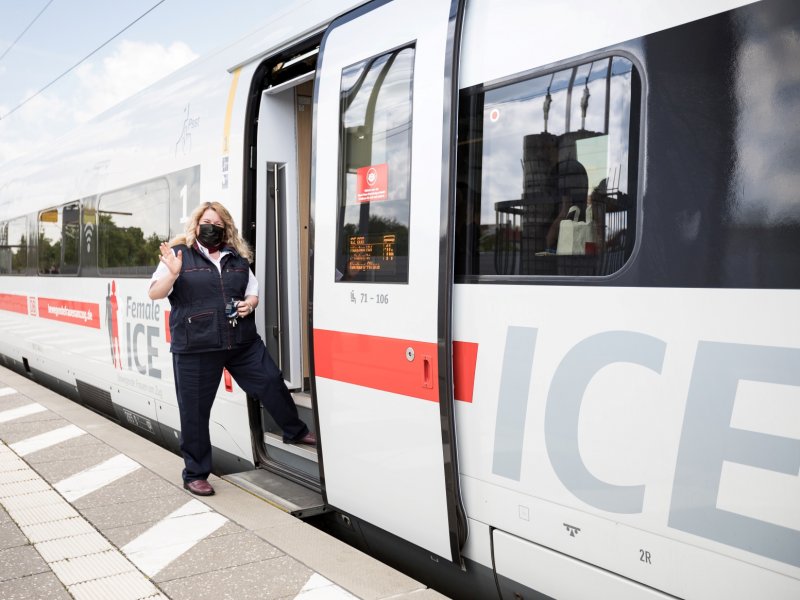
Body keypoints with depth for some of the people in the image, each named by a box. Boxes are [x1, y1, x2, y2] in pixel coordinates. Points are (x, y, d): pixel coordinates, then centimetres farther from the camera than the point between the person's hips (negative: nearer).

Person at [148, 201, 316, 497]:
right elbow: (154, 294, -8)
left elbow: (253, 294, 21)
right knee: (195, 412, 4)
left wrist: (249, 304, -2)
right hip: (196, 348, -4)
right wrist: (172, 274, -27)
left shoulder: (237, 258, 12)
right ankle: (195, 475, 20)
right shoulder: (179, 254, -2)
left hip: (243, 342, 4)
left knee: (271, 382, 8)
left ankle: (295, 431, 35)